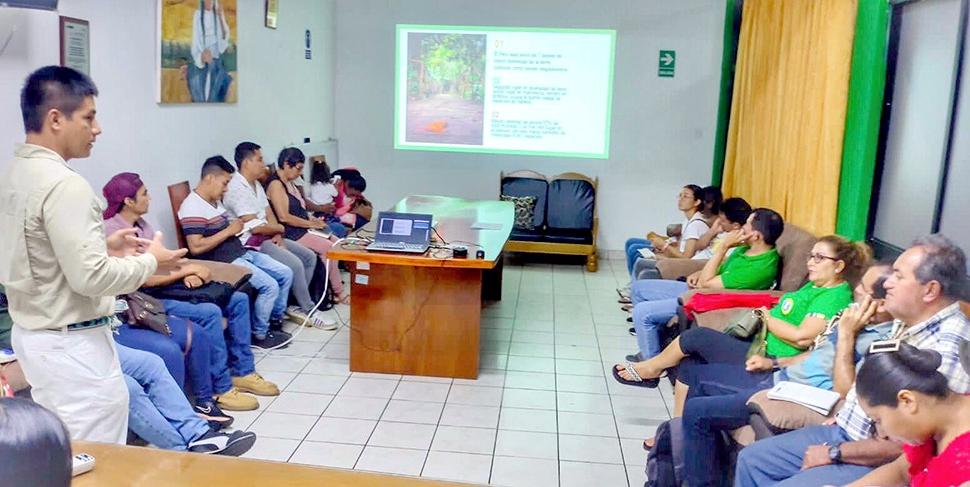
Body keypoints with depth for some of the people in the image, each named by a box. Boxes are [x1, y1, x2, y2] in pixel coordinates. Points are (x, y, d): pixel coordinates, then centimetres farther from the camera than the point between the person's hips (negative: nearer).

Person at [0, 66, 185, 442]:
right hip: (71, 344, -10)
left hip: (33, 333, 10)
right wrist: (149, 260, -10)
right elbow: (90, 278, -24)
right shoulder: (63, 184, -22)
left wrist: (102, 247, 11)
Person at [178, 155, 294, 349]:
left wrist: (237, 227, 4)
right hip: (224, 261, -10)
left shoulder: (215, 201, 14)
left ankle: (275, 320, 21)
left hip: (242, 252, 10)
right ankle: (259, 335, -1)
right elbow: (196, 247, -24)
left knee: (286, 274, 7)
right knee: (270, 286, -19)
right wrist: (229, 231, -18)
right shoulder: (193, 207, -16)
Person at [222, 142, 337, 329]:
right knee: (295, 264, -23)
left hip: (268, 237, 10)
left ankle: (296, 305, 3)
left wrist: (278, 235, -6)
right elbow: (254, 227, -21)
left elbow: (269, 214, 13)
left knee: (309, 257, 2)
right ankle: (309, 311, -8)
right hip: (252, 243, -10)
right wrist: (279, 228, -5)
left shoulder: (256, 185, 14)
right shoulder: (237, 188, -17)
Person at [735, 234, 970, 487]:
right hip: (843, 430, 9)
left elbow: (903, 445, -25)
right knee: (751, 459, 9)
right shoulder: (908, 323, 4)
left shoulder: (946, 351, -26)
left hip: (875, 464, -9)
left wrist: (834, 453, -16)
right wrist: (844, 416, 8)